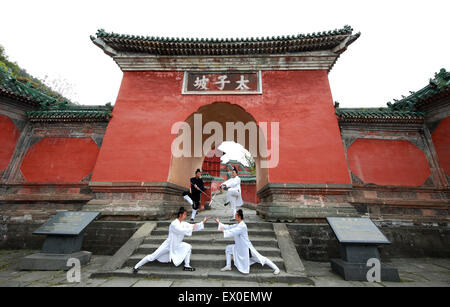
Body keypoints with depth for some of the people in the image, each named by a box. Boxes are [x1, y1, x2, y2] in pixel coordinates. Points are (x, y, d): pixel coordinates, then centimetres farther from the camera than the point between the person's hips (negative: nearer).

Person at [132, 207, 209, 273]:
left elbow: (193, 226, -7)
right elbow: (182, 231, -38)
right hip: (168, 245, -6)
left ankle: (187, 266, 3)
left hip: (177, 245, 6)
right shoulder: (174, 224, -27)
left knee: (188, 247, -9)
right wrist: (192, 228, -28)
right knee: (152, 257, 1)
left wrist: (203, 223, -18)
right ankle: (136, 266, 23)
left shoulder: (183, 224, -4)